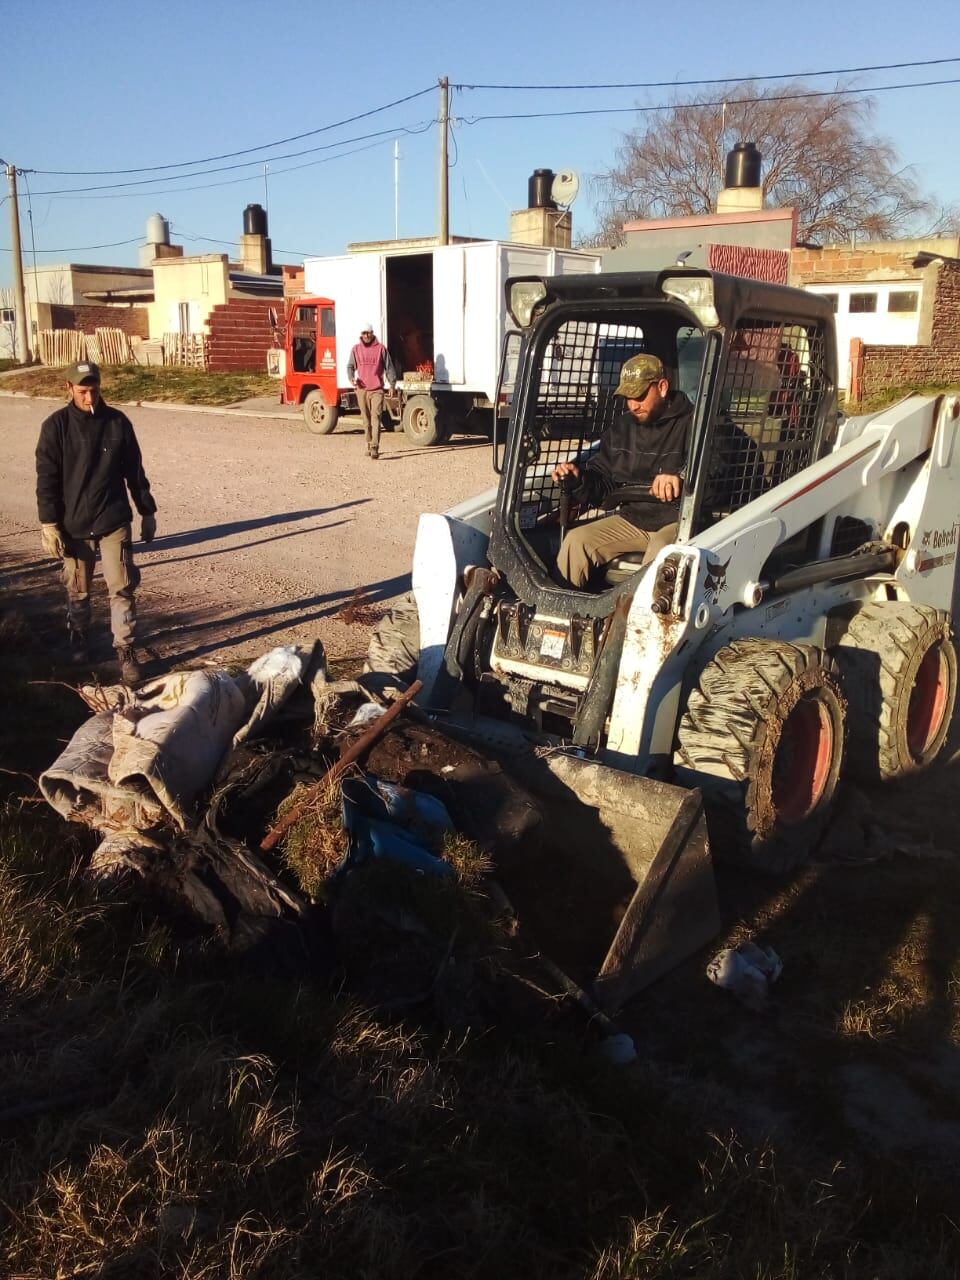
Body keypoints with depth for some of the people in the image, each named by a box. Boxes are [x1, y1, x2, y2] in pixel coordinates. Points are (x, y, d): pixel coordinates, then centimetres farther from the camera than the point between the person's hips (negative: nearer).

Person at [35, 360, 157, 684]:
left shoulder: (118, 422, -1)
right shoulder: (56, 426, -5)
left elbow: (134, 471, 7)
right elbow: (46, 480, -5)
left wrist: (147, 511, 10)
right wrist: (49, 524, -9)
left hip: (114, 522, 0)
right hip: (73, 525, 0)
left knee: (122, 587, -3)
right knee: (78, 591, 13)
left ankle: (125, 650, 5)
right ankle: (79, 639, 35)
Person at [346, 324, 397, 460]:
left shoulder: (381, 348, 2)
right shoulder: (356, 349, 8)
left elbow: (389, 367, 6)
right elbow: (350, 366, 9)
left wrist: (392, 384, 3)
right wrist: (351, 378, -11)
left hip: (377, 389, -3)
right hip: (362, 389, 3)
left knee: (376, 418, -13)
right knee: (366, 419, 10)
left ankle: (375, 448, -19)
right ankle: (369, 445, 21)